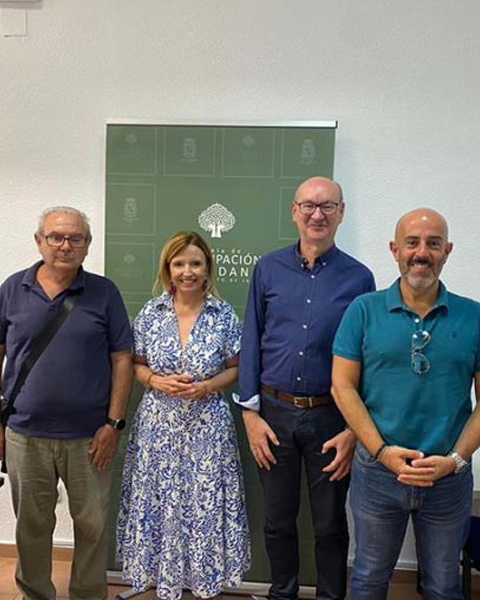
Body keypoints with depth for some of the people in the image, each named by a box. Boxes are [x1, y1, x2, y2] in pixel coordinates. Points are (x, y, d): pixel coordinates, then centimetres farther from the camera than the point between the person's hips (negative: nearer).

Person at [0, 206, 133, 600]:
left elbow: (122, 359, -2)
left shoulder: (104, 292, -2)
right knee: (32, 525, 17)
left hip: (89, 436, -1)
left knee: (92, 525, 11)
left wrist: (113, 423, -7)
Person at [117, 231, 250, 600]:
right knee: (159, 504, 8)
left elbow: (235, 368, 3)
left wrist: (207, 386, -14)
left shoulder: (224, 315, -4)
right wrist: (157, 381, -11)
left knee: (206, 505, 4)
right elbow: (138, 365, 8)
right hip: (159, 423, 2)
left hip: (207, 426, -1)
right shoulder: (151, 313, 0)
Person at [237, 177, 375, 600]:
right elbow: (251, 343, 2)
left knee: (331, 523, 15)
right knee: (278, 519, 17)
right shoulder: (268, 269, 0)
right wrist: (250, 413, -3)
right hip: (275, 411, 1)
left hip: (331, 416, -1)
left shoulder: (358, 277, -3)